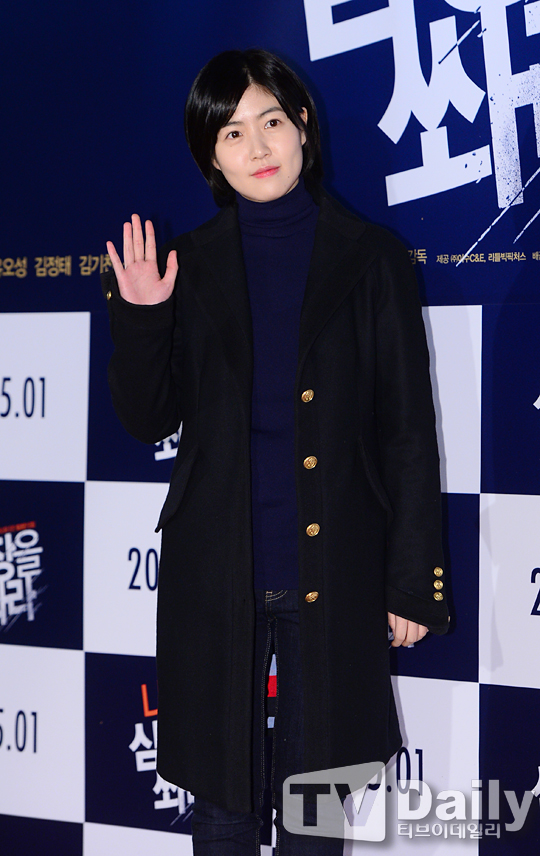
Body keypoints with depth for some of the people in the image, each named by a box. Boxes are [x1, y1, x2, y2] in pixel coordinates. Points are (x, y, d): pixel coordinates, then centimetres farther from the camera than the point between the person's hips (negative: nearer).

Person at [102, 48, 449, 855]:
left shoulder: (370, 259, 0)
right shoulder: (189, 267, 4)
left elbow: (408, 432, 0)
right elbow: (148, 418, 5)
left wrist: (414, 581, -3)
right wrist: (139, 319, -12)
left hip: (333, 575, -1)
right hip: (216, 576, 1)